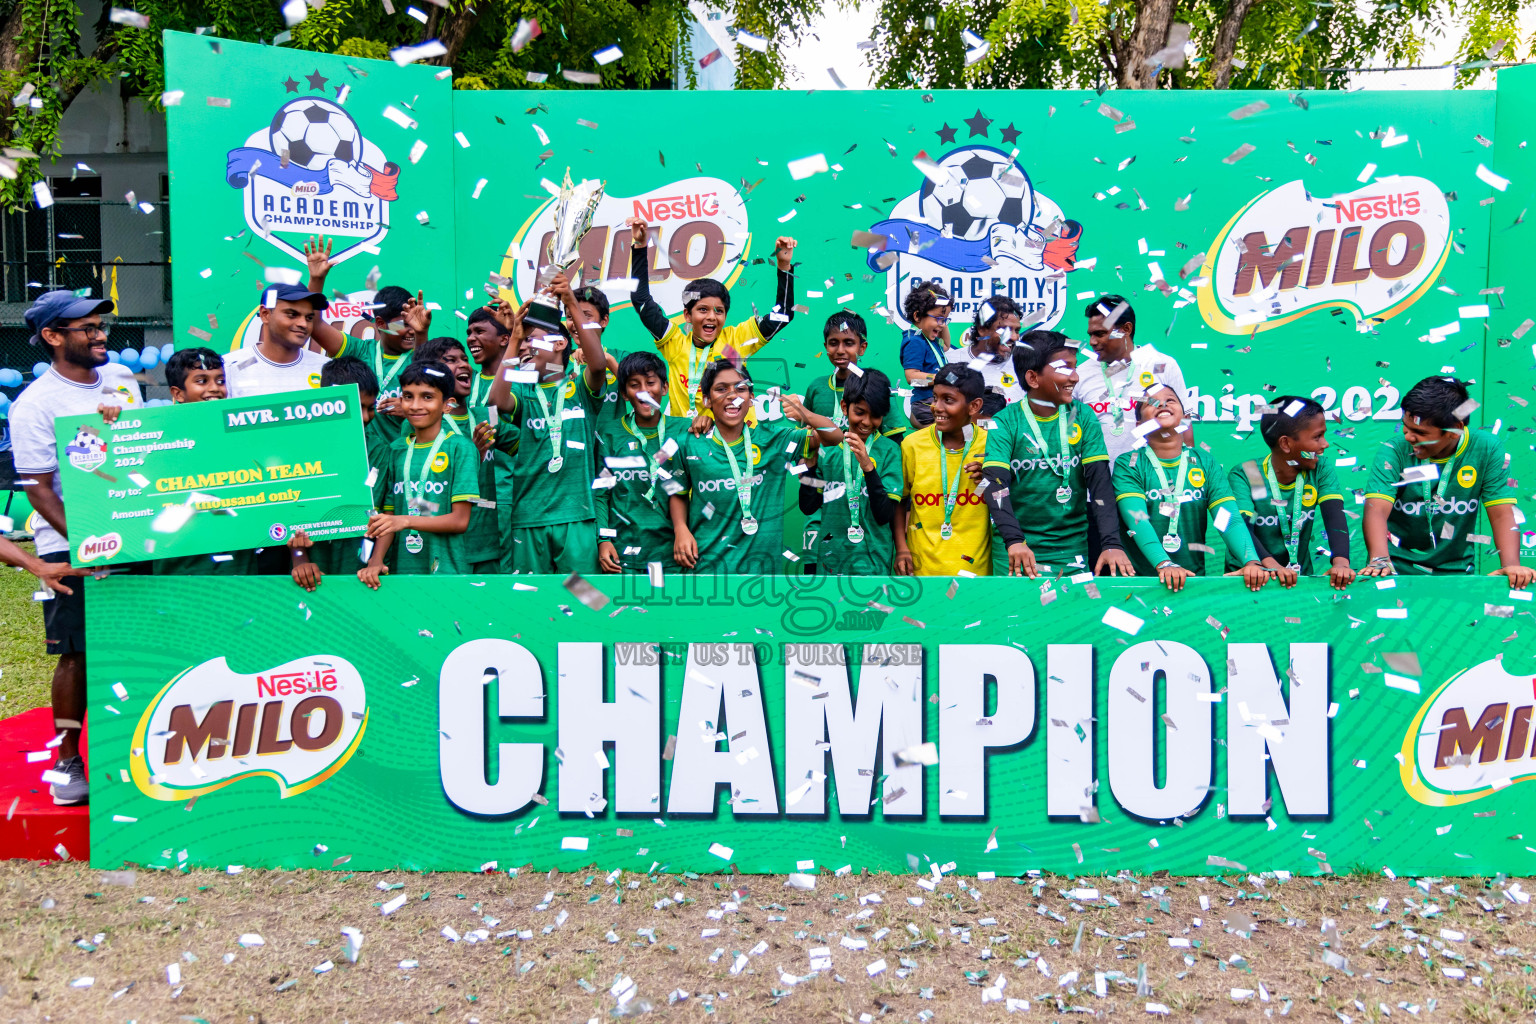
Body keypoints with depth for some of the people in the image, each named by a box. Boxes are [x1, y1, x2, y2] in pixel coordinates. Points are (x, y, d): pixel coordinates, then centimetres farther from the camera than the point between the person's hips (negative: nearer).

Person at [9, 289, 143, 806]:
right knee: (78, 653, 1)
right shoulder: (35, 404, -7)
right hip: (71, 545, -5)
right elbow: (38, 489, -11)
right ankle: (67, 760, 16)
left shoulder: (121, 377, 9)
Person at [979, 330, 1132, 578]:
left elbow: (1100, 482, -6)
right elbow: (997, 486, -17)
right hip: (1015, 552, -2)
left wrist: (1112, 544, -18)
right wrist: (1014, 540, -32)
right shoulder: (1005, 423, -6)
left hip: (1072, 551, 2)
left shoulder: (1083, 417, 1)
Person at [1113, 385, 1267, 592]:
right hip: (1139, 581, -2)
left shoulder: (1206, 464, 9)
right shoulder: (1128, 465, 0)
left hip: (1194, 579, 3)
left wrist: (1251, 561, -21)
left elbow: (1230, 518, -3)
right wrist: (1163, 564, -30)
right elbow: (1137, 520, -14)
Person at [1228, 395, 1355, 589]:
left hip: (1306, 571, 4)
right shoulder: (1244, 476, -12)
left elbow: (1335, 518, -16)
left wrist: (1341, 562, -35)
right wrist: (1272, 566, -44)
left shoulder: (1321, 470, -1)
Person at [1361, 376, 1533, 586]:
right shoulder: (1393, 452, -10)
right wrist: (1379, 560, -38)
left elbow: (1502, 513, -6)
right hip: (1397, 570, -2)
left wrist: (1511, 565, -22)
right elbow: (1377, 509, -22)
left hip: (1455, 571, 2)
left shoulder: (1487, 450, -4)